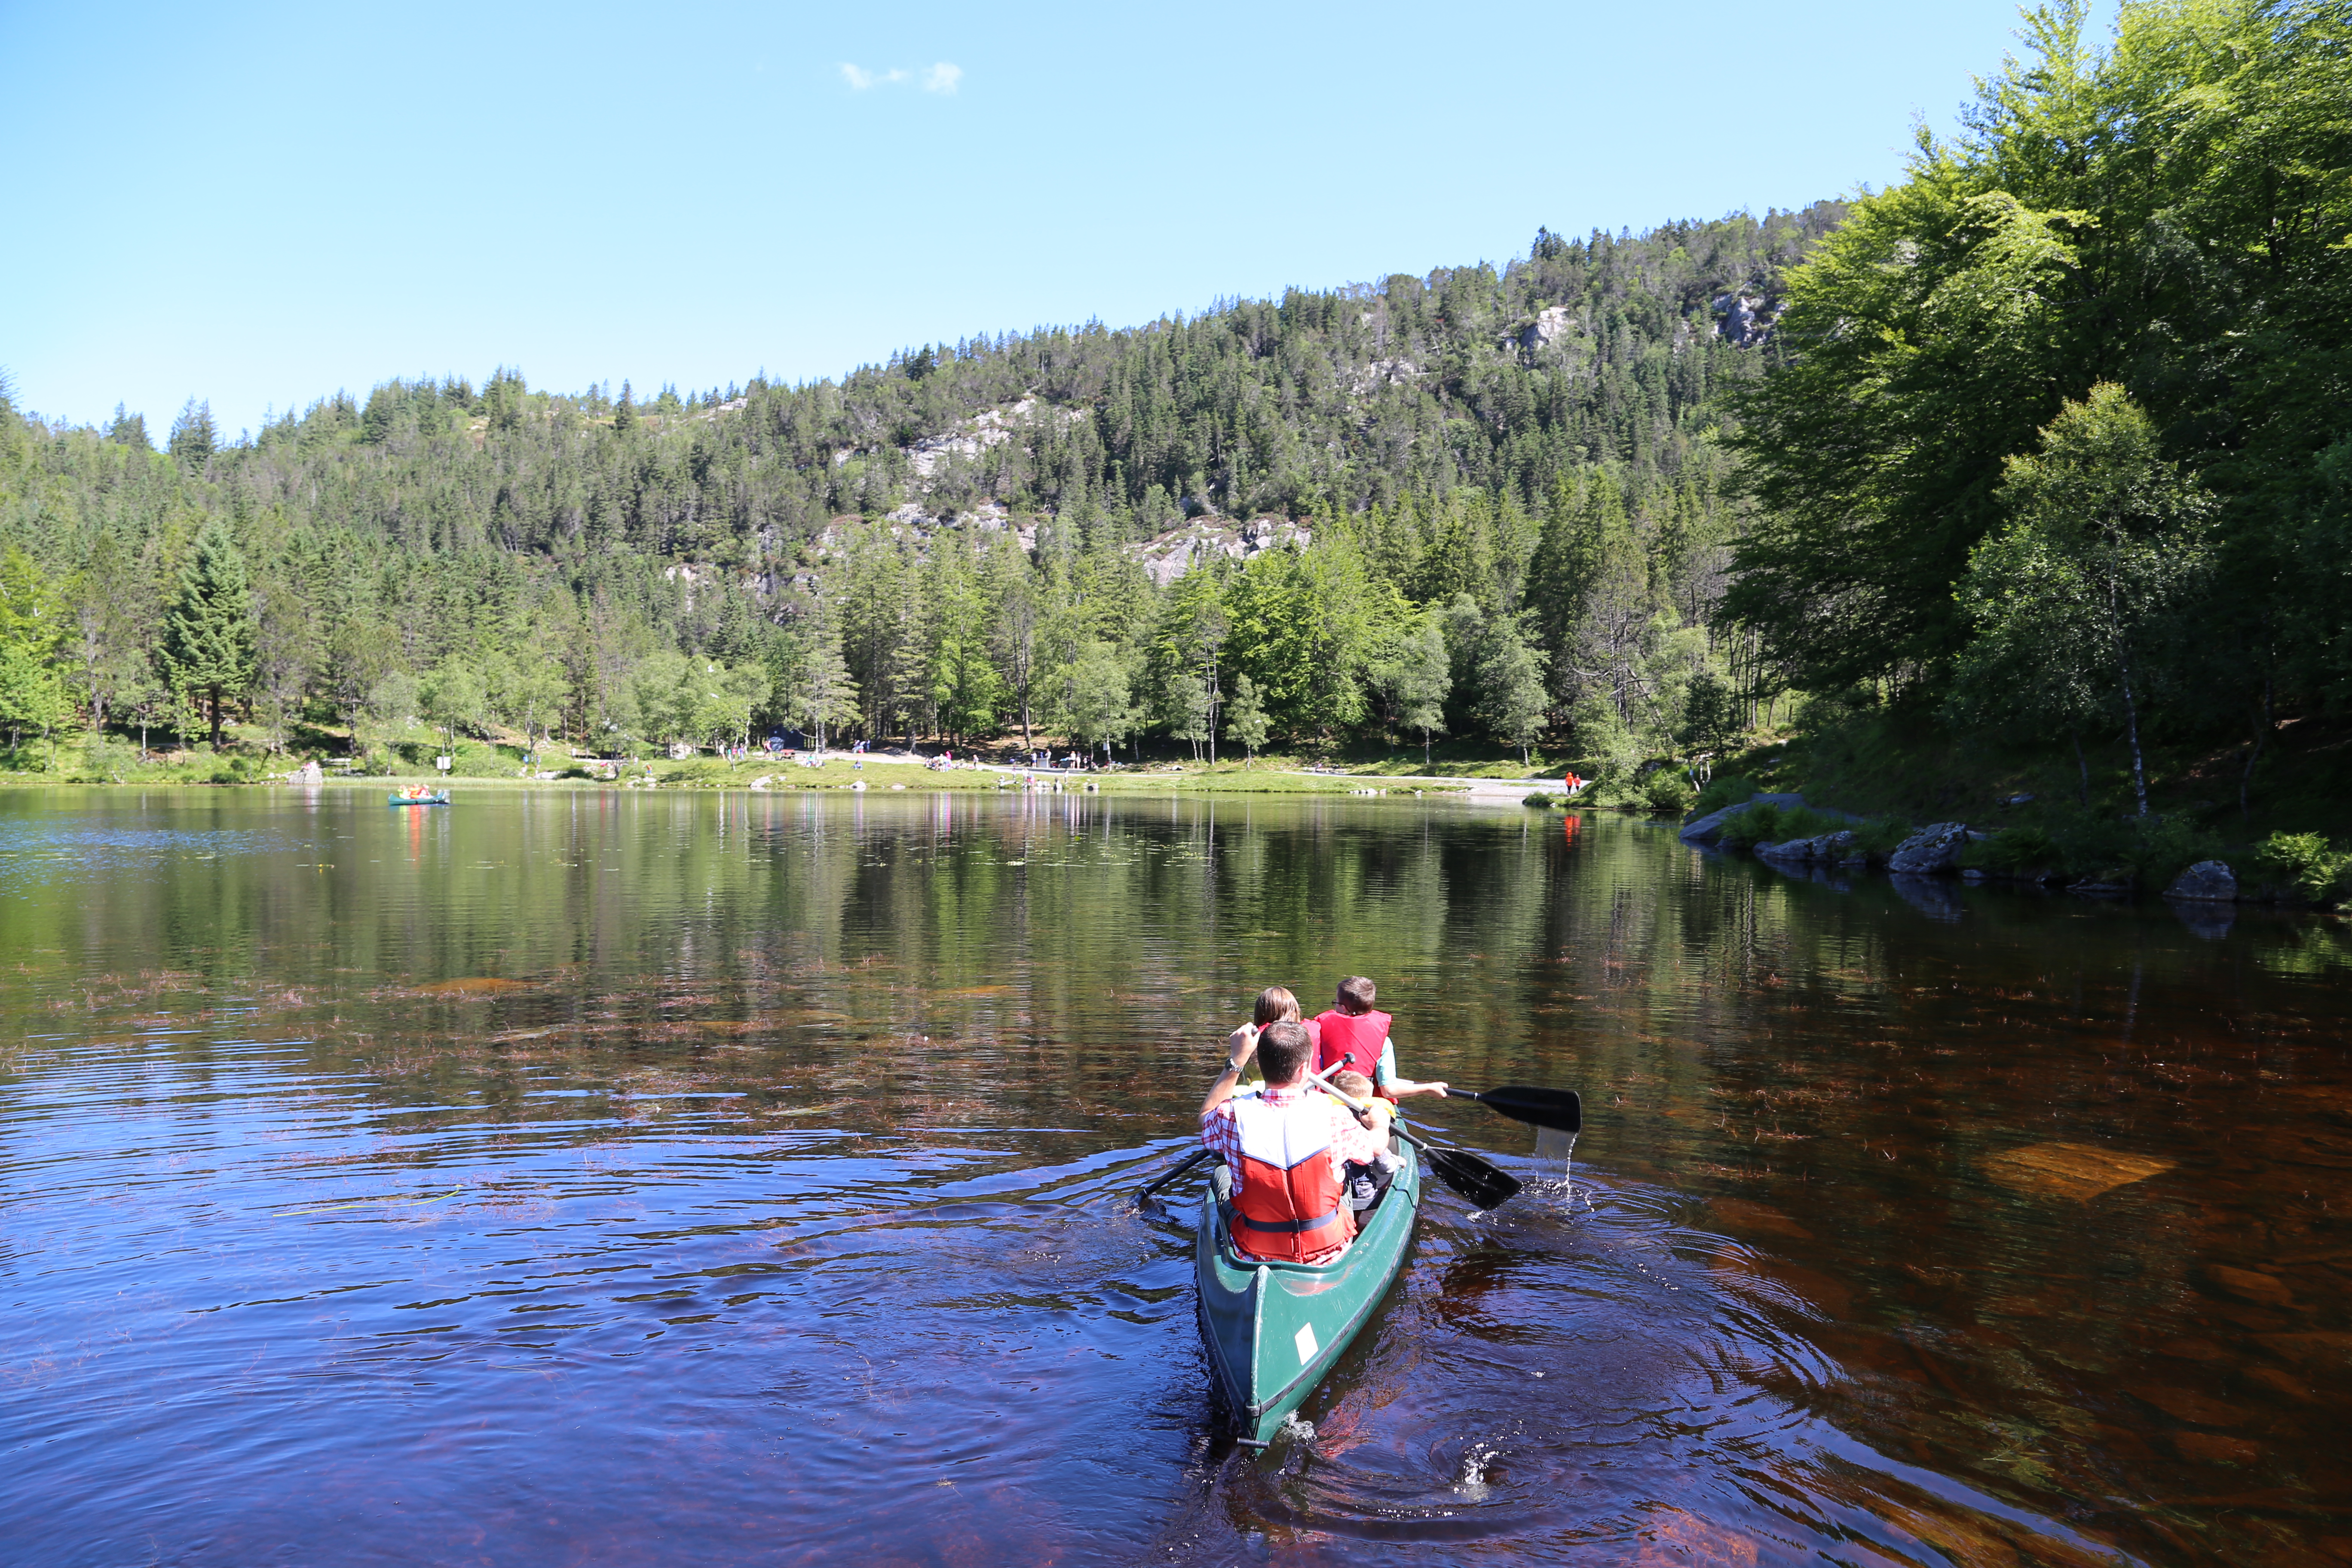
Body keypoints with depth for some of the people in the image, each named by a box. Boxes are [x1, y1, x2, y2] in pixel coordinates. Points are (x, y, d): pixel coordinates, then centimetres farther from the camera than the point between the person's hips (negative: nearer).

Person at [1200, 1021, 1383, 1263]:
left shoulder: (1234, 1116, -22)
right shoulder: (1333, 1116, -23)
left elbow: (1206, 1118, 6)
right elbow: (1376, 1148, 1)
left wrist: (1235, 1061, 5)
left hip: (1253, 1254, 0)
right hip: (1328, 1251, 0)